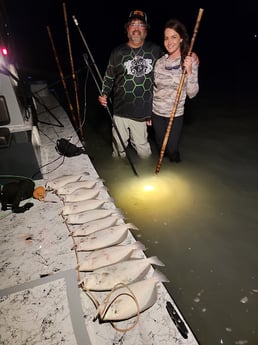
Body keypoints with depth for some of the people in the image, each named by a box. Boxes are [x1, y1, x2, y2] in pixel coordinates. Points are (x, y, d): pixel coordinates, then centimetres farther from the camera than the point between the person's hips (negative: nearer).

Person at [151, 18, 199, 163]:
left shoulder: (191, 61, -10)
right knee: (161, 147, 17)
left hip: (176, 114, -3)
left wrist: (189, 72, -25)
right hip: (156, 112, 3)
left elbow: (192, 93, -12)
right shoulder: (160, 61, -2)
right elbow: (153, 89, 7)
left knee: (172, 150, 5)